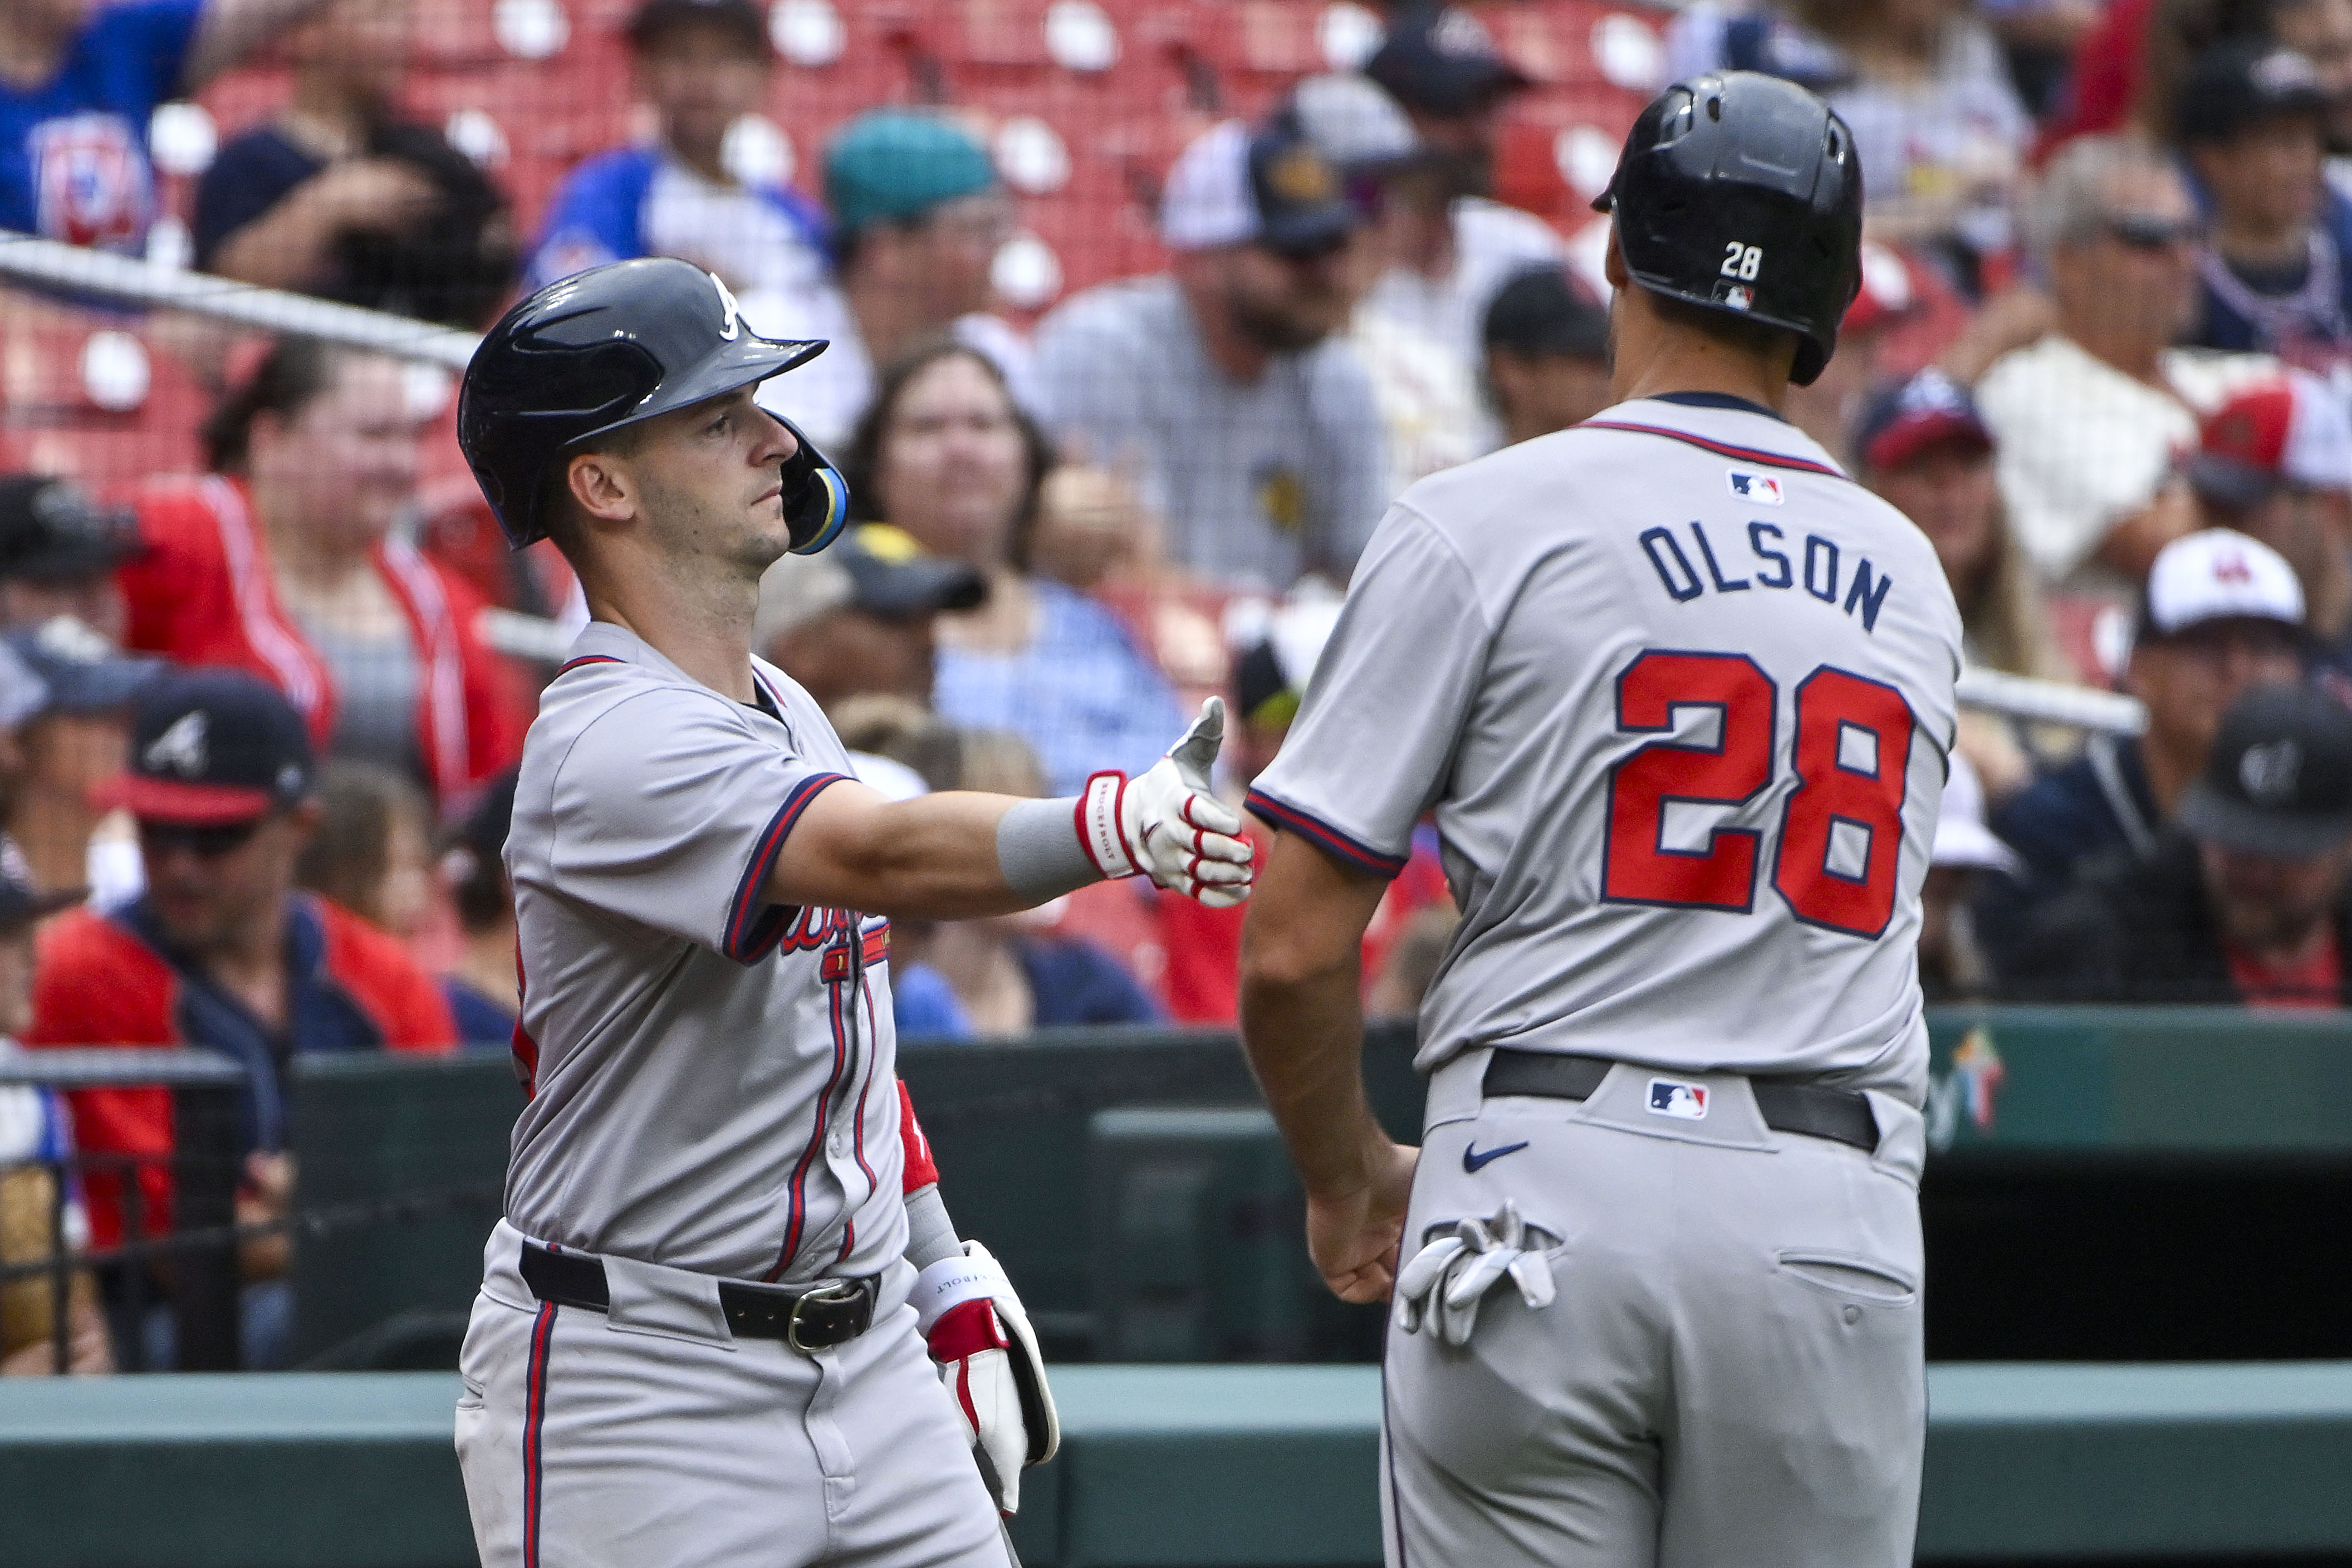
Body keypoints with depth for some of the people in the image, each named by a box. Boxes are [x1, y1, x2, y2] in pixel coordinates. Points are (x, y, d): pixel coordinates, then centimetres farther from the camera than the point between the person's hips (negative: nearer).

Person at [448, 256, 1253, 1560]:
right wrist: (1104, 829, -52)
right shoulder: (610, 746, -19)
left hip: (868, 1357, 8)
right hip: (637, 1389, -8)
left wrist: (947, 1282, 17)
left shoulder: (790, 714, 12)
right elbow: (890, 860, -36)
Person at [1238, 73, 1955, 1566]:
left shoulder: (1481, 523, 0)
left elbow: (1292, 946, -3)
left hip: (1547, 1199, -3)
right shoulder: (1912, 575, 15)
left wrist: (1350, 1181, 13)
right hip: (1842, 1220, 3)